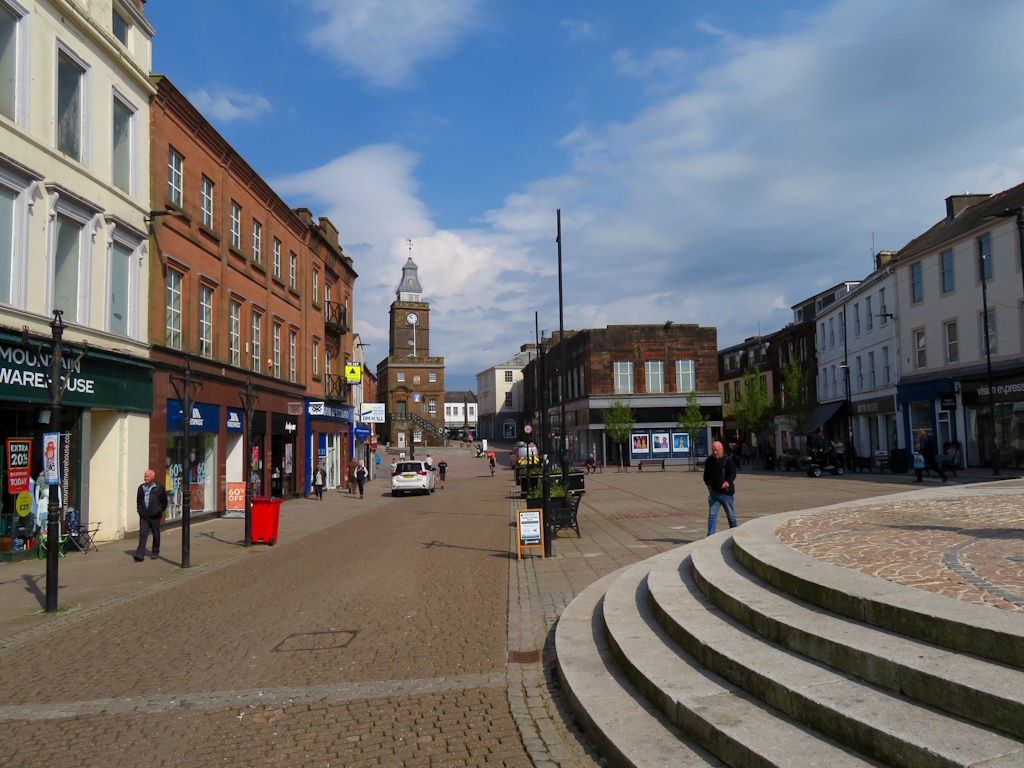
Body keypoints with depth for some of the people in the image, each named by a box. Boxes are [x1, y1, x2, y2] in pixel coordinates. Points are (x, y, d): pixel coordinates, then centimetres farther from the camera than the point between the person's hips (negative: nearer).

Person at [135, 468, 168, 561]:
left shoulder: (159, 488, -3)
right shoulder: (141, 487, 9)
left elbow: (164, 502, 2)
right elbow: (138, 500, 22)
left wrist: (158, 511, -4)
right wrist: (139, 509, 9)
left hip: (154, 516, -2)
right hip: (144, 516, 2)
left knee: (156, 535, 9)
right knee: (143, 534, -8)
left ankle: (155, 553, 24)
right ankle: (140, 555, -13)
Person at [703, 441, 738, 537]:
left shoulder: (728, 460, -6)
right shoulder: (709, 460, 10)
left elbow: (733, 474, -16)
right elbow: (706, 475, 23)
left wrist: (727, 482, -34)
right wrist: (709, 485, 13)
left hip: (726, 493, -4)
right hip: (714, 493, 4)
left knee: (731, 515, 8)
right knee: (712, 515, -4)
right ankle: (710, 536, -6)